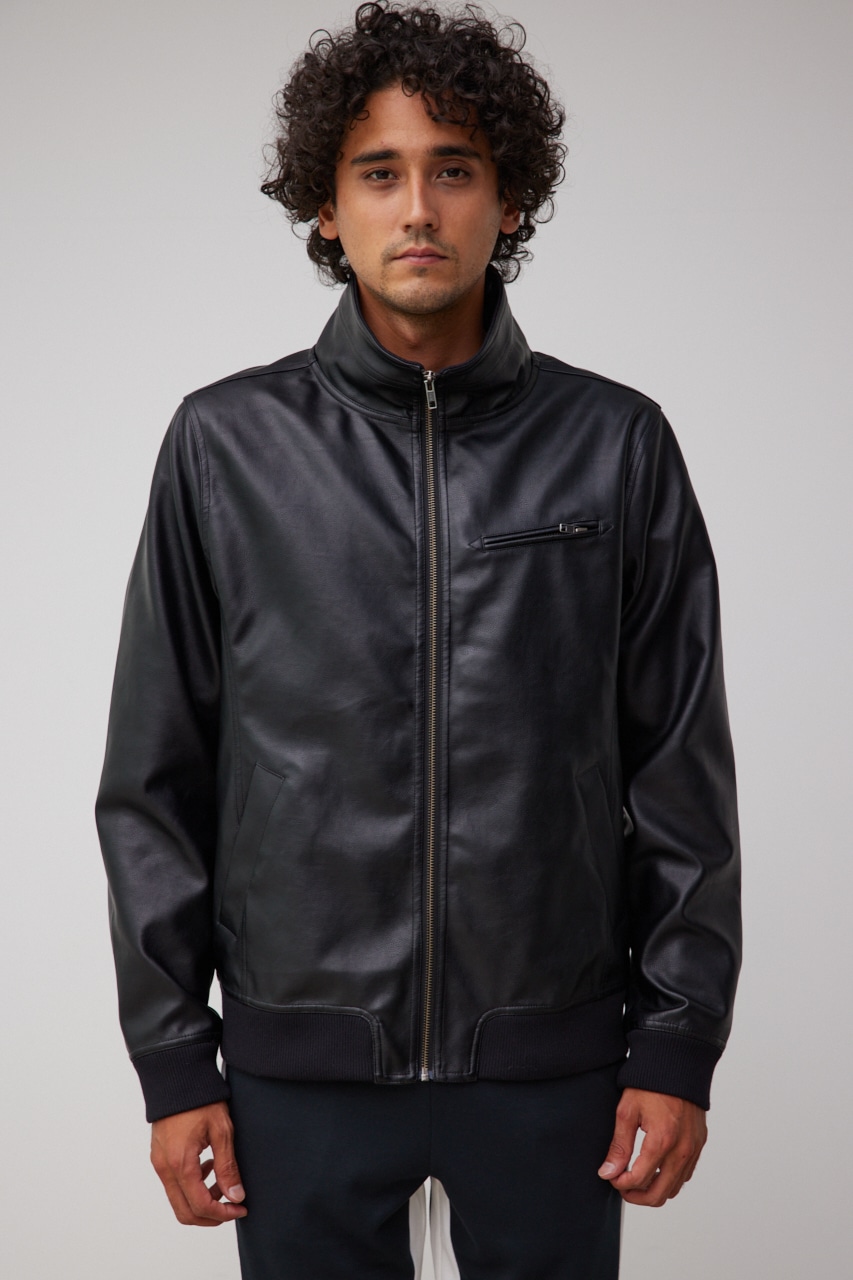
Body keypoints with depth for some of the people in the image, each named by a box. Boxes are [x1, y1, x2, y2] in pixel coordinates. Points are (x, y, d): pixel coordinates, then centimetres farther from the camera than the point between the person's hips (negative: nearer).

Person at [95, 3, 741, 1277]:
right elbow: (155, 780, 2)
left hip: (552, 1059, 0)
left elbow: (683, 772, 2)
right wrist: (172, 1059, 1)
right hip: (302, 1062, 0)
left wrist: (679, 1039, -1)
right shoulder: (229, 444, 0)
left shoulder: (615, 445, 0)